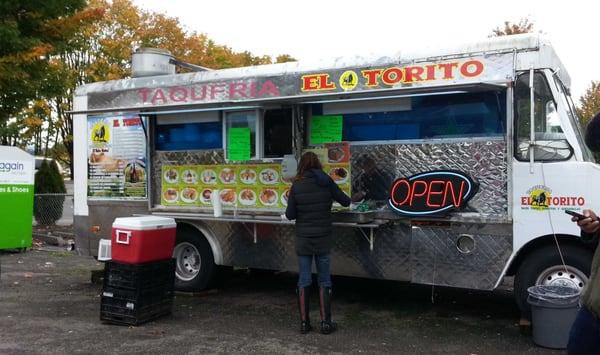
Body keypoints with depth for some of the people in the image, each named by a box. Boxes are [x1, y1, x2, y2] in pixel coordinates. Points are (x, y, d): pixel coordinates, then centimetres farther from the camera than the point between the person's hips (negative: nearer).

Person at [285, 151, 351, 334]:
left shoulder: (297, 185, -7)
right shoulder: (326, 182, -6)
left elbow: (290, 215, -6)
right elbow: (345, 201, 3)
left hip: (303, 240, 0)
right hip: (323, 239, 0)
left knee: (304, 280, 8)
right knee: (324, 280, 9)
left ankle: (304, 322, 13)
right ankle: (325, 322, 11)